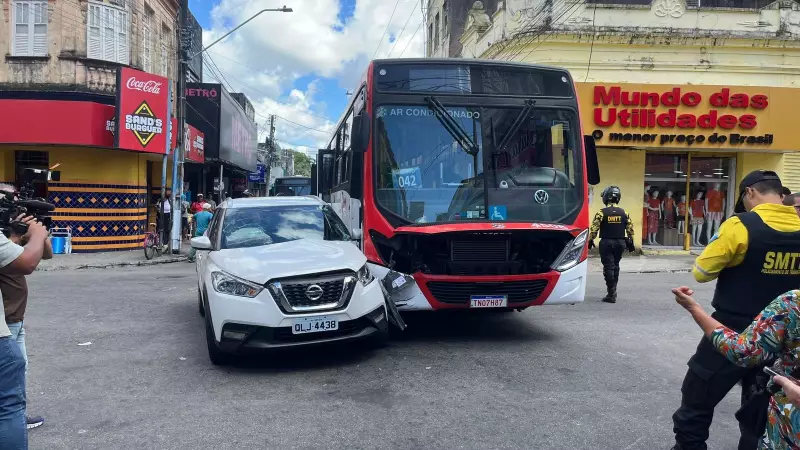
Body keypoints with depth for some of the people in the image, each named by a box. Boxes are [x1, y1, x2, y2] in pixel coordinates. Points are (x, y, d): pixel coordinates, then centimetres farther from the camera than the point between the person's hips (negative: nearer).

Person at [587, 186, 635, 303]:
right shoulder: (624, 213, 3)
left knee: (608, 267, -2)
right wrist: (630, 242, 13)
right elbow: (630, 229, 6)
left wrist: (590, 240, -2)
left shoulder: (601, 213, -9)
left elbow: (594, 228, -11)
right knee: (615, 266, 17)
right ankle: (613, 290, 27)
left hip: (606, 243, -4)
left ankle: (611, 294, -5)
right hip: (620, 243, 4)